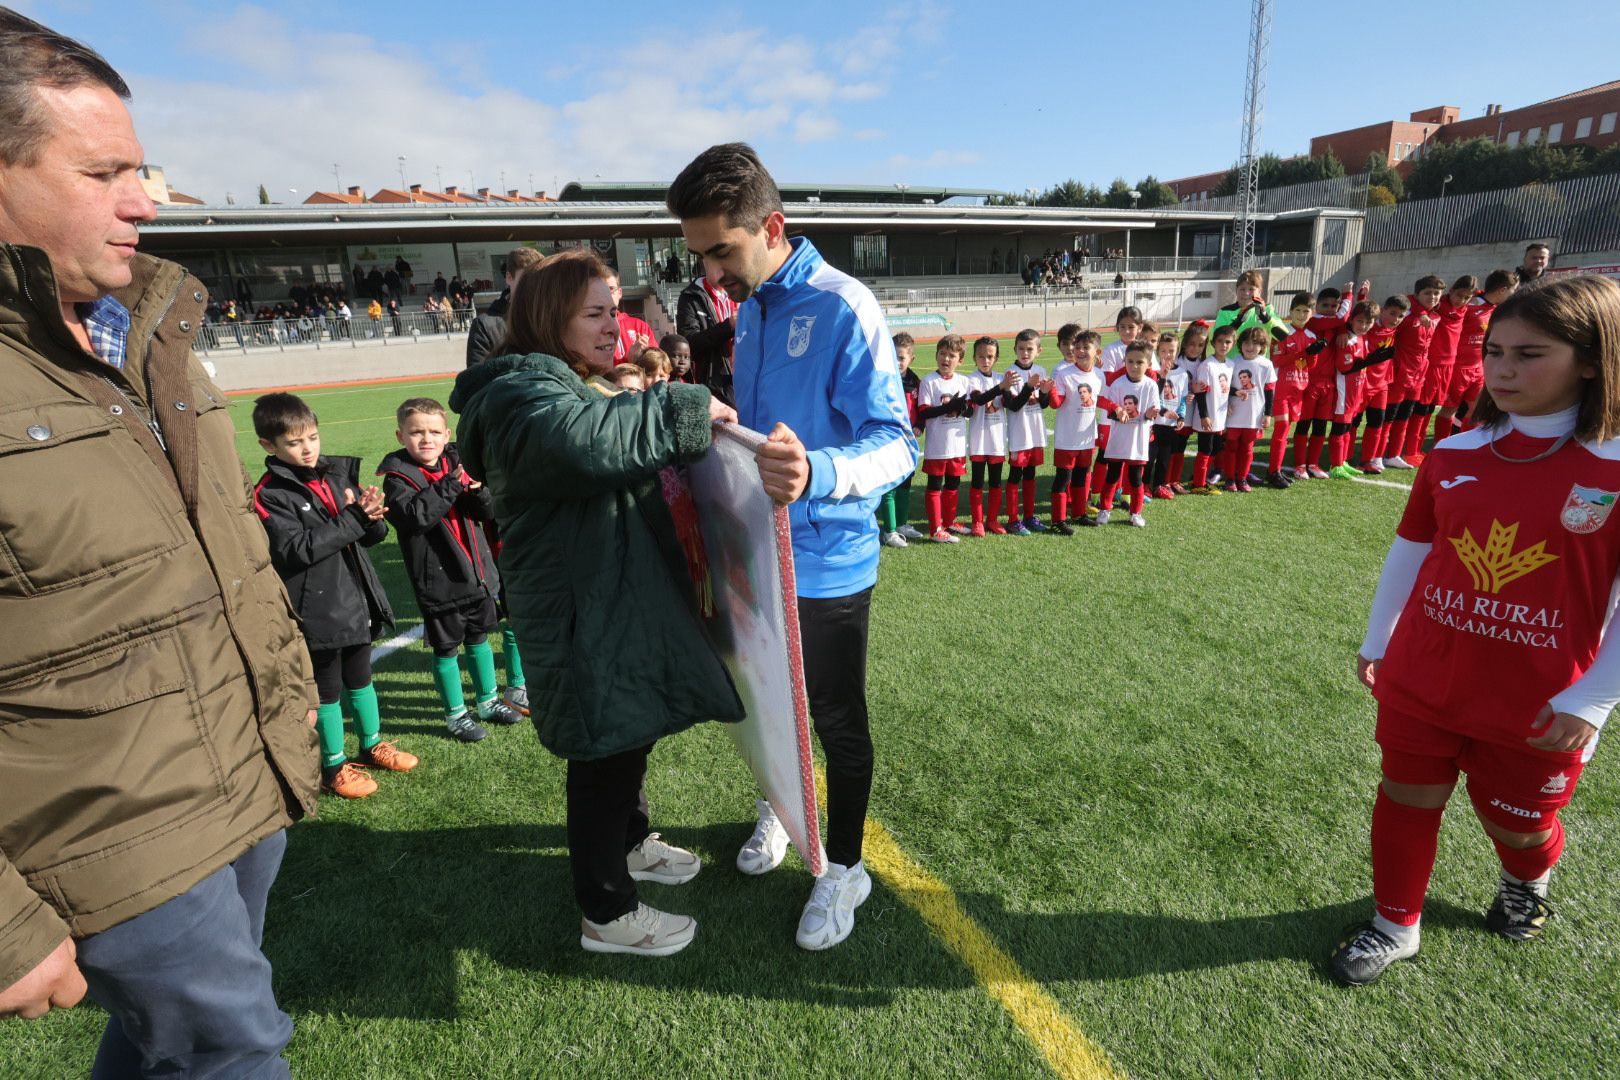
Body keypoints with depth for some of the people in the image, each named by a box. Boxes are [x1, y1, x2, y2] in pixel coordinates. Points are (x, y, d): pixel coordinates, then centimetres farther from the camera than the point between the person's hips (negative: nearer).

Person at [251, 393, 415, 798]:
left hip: (356, 599, 5)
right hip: (316, 610, -5)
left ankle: (372, 745, 39)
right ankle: (334, 767, 27)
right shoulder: (270, 495, -12)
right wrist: (351, 518, -23)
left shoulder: (340, 472, 4)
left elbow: (371, 537, 7)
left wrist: (371, 517, -16)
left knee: (360, 679, 21)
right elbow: (298, 548, -23)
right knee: (327, 690, 9)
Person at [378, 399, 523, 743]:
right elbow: (413, 516, -27)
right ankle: (456, 714, 24)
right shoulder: (398, 476, -9)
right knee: (446, 647, 8)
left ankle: (488, 700, 36)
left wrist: (477, 489, -20)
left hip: (477, 572, 5)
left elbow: (488, 512, 1)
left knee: (479, 638, 19)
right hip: (439, 579, -5)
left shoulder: (456, 463, 5)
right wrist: (451, 484, -29)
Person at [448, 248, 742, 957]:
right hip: (586, 617, -11)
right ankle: (607, 917, 24)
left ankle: (631, 844, 49)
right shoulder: (522, 390, -18)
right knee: (605, 754, 4)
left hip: (625, 603, 11)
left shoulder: (579, 386, 16)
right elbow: (579, 439, -41)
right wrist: (686, 408, -31)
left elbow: (633, 469, 29)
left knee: (631, 734, 25)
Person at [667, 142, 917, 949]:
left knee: (837, 721, 10)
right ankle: (779, 806, 51)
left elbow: (896, 445, -25)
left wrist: (818, 475, -43)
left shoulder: (843, 308, -18)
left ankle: (843, 868, 32)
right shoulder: (748, 309, 6)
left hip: (826, 561, -7)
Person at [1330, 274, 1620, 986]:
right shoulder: (1454, 456, -3)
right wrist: (1375, 642, 12)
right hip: (1421, 685, 3)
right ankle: (1395, 924, 36)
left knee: (1516, 823, 20)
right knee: (1407, 802, 14)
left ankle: (1525, 882, 56)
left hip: (1538, 709, -2)